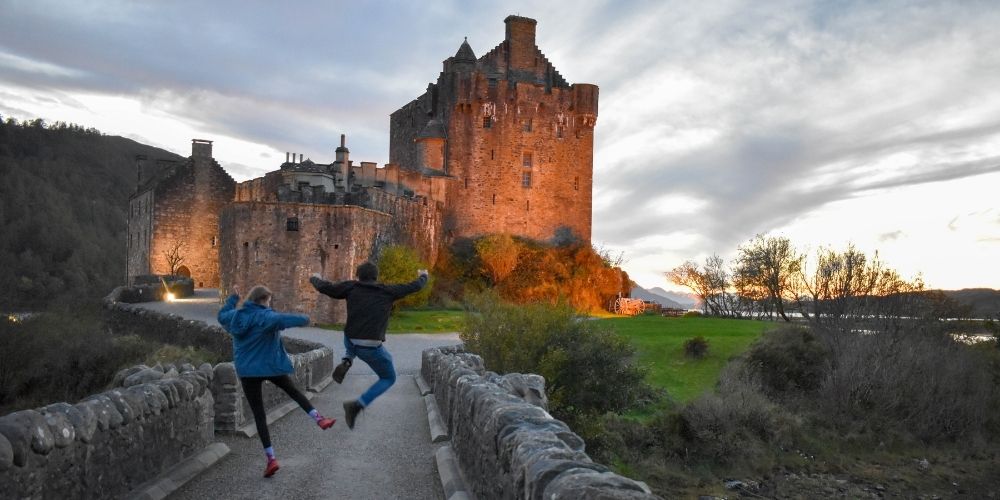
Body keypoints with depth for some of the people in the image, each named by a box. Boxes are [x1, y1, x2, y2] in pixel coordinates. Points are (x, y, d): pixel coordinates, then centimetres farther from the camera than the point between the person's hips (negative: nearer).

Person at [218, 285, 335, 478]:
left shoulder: (235, 316, 4)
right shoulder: (264, 317, -15)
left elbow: (222, 315, 27)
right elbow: (284, 320, -33)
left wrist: (233, 298, 39)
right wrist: (304, 318, -16)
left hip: (247, 371, 4)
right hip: (270, 366, -4)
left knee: (258, 414, 6)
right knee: (294, 391, 23)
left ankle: (271, 458, 1)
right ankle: (319, 419, 13)